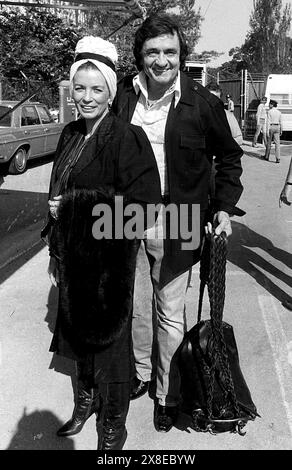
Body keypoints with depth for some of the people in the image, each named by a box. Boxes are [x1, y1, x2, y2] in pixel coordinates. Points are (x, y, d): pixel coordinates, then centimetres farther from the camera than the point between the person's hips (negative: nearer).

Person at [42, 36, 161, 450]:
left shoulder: (127, 138, -14)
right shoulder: (70, 135, 8)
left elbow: (141, 202, -21)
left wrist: (74, 205, -18)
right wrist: (56, 253, 15)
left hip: (109, 258, -6)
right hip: (72, 255, 6)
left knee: (108, 335, 7)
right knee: (78, 327, 19)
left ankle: (113, 427, 30)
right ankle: (87, 397, 45)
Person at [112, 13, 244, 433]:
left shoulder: (202, 103, -6)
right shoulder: (123, 96, 1)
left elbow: (229, 155, 7)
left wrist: (224, 207, -2)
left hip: (174, 224, -3)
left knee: (170, 315, 8)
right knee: (132, 305, 16)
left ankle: (167, 395, 28)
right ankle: (141, 374, 40)